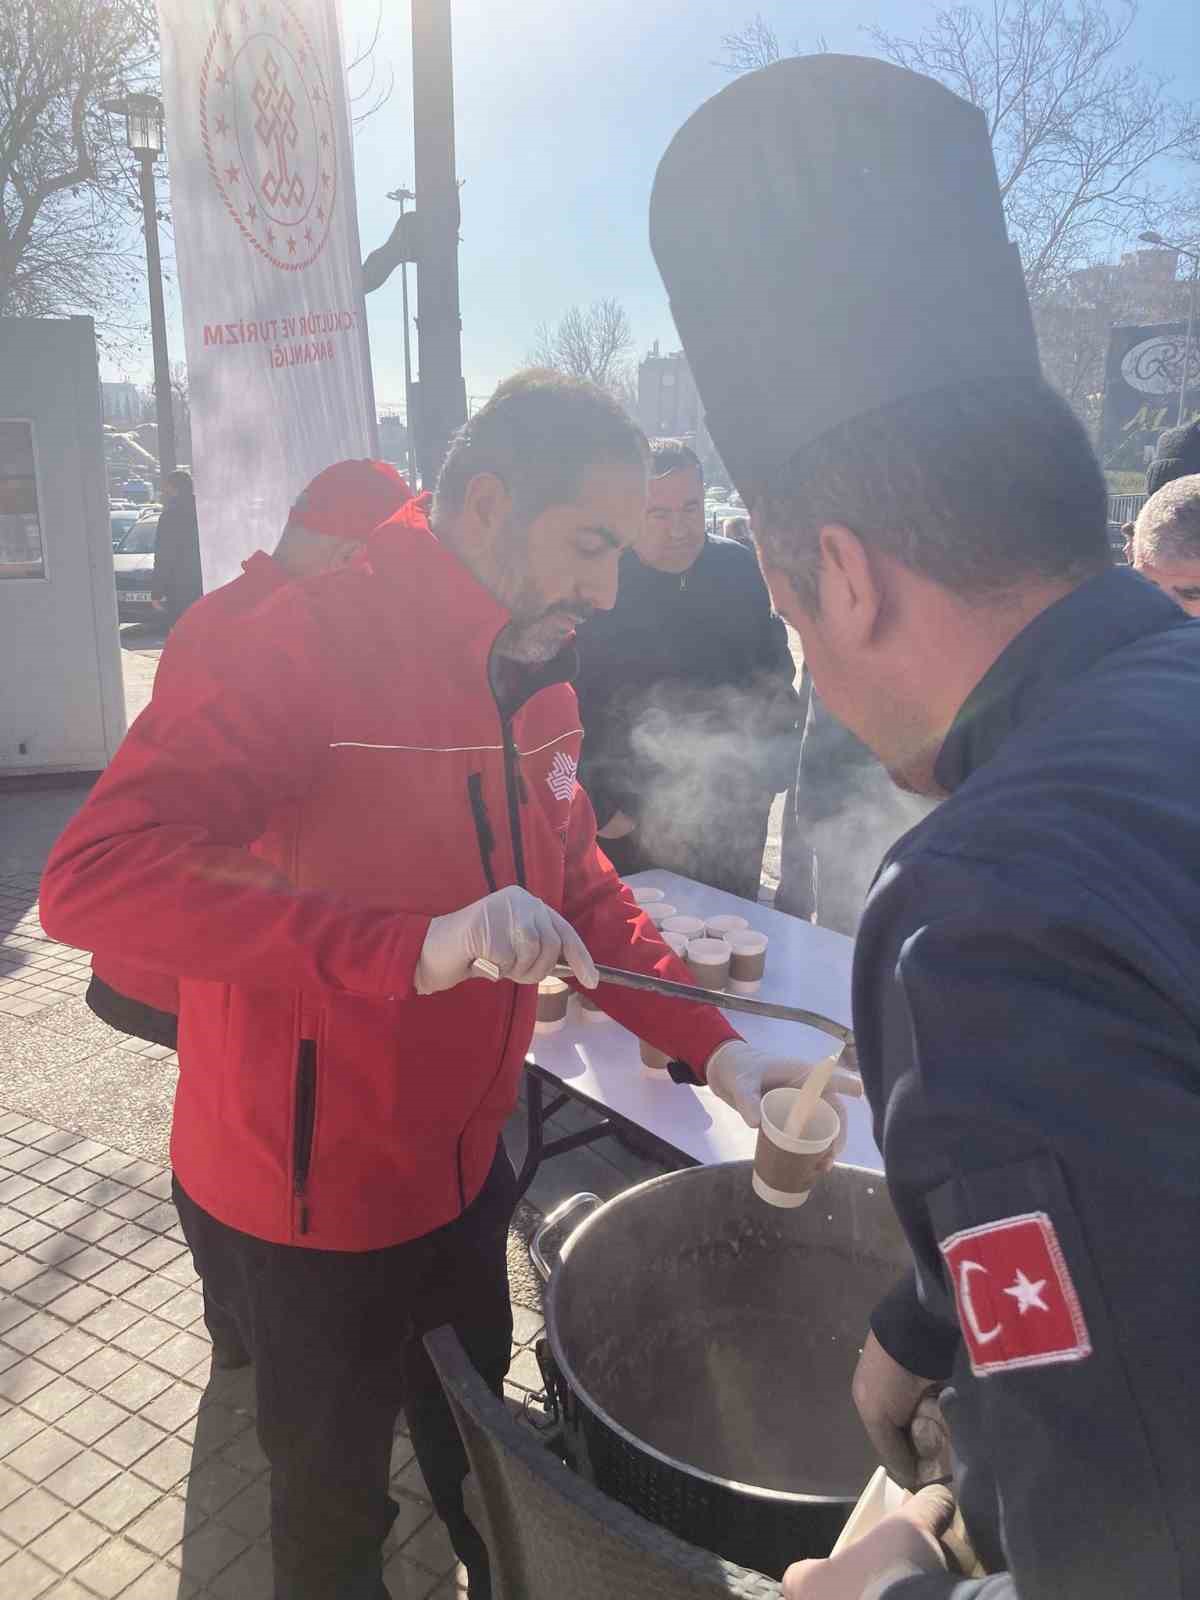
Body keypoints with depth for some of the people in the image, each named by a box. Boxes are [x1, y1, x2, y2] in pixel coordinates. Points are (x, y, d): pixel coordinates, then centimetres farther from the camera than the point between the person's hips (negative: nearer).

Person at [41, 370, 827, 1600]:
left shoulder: (536, 681, -1)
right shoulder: (310, 642, -25)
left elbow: (578, 892, 7)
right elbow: (94, 875, -34)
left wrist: (713, 1048, -5)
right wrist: (417, 944, -43)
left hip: (462, 1168, 7)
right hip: (306, 1206, -7)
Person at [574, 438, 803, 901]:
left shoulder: (739, 568, 0)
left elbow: (774, 668, 12)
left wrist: (773, 767, 9)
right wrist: (600, 807, -10)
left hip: (734, 814, 4)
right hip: (630, 819, -4)